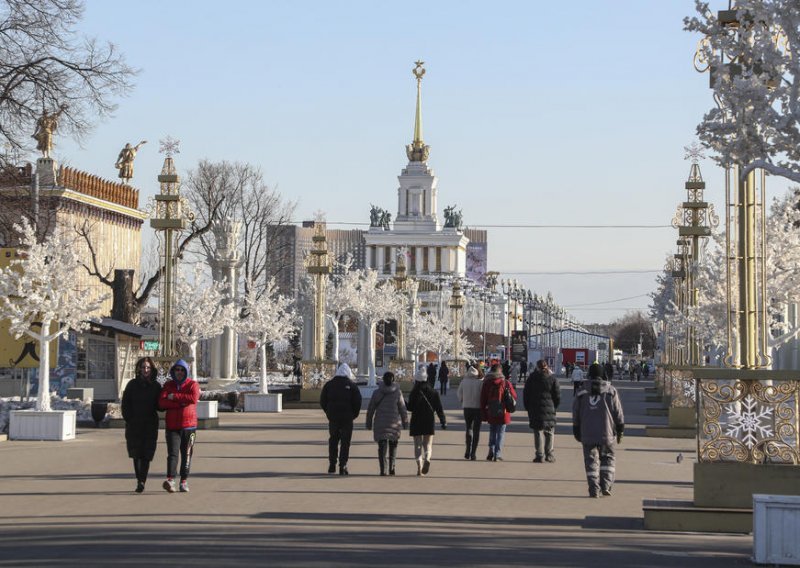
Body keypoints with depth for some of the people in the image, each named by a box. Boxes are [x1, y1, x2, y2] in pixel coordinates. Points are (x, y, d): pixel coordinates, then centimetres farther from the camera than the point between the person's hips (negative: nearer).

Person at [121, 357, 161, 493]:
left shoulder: (156, 386, 6)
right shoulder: (132, 385, 5)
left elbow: (159, 406, 10)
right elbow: (125, 404, 4)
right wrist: (129, 420, -5)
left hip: (150, 425, -1)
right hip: (134, 425, 1)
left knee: (146, 455, -7)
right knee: (136, 454, 5)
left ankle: (142, 481, -10)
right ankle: (140, 480, 15)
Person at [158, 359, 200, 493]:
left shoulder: (193, 385, 4)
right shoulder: (168, 385, 9)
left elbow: (194, 398, -17)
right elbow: (162, 402, -6)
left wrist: (175, 397, -11)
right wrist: (181, 402, -15)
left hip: (189, 425, 0)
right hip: (172, 425, 0)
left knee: (186, 454, 5)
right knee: (172, 453, -13)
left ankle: (184, 482, 13)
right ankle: (170, 480, -25)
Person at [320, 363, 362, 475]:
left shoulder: (329, 384, 4)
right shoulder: (352, 386, -3)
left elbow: (322, 401, 6)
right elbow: (357, 402, -6)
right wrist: (354, 414, 7)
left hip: (333, 418, 2)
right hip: (347, 418, -2)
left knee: (333, 441, 17)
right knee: (345, 442, 1)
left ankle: (332, 465, 15)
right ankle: (343, 467, -5)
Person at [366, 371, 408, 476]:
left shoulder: (377, 393, 1)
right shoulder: (397, 392, -3)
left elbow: (370, 409, 5)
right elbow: (402, 409, -1)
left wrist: (369, 423, 14)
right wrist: (405, 422, 9)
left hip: (380, 424, 0)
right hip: (394, 423, 0)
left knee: (382, 447, 0)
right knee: (393, 446, 16)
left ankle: (383, 469, -13)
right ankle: (392, 467, 5)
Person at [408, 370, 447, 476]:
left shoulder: (414, 393, -5)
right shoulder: (433, 393, 3)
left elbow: (410, 407, -8)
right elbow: (439, 408, 2)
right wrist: (443, 422, 5)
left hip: (416, 422, -2)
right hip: (429, 422, 2)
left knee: (418, 445, 6)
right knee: (428, 444, 8)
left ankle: (419, 467, -5)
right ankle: (427, 459, -22)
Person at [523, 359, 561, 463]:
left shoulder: (531, 378, 1)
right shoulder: (552, 378, -1)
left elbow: (526, 394, 4)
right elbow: (557, 395, 0)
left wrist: (528, 407, 12)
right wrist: (554, 407, 12)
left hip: (535, 409, 0)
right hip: (549, 410, 0)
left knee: (537, 432, 3)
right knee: (549, 433, 9)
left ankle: (539, 455, -1)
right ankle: (549, 454, 8)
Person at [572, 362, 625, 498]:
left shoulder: (582, 391, 4)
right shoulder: (610, 391, 1)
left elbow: (576, 413, 8)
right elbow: (618, 413, 2)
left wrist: (576, 431, 16)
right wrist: (620, 430, 10)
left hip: (587, 433, 1)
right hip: (606, 432, 0)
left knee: (591, 461, 4)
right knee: (607, 458, 14)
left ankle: (594, 489, -4)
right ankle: (606, 485, 3)